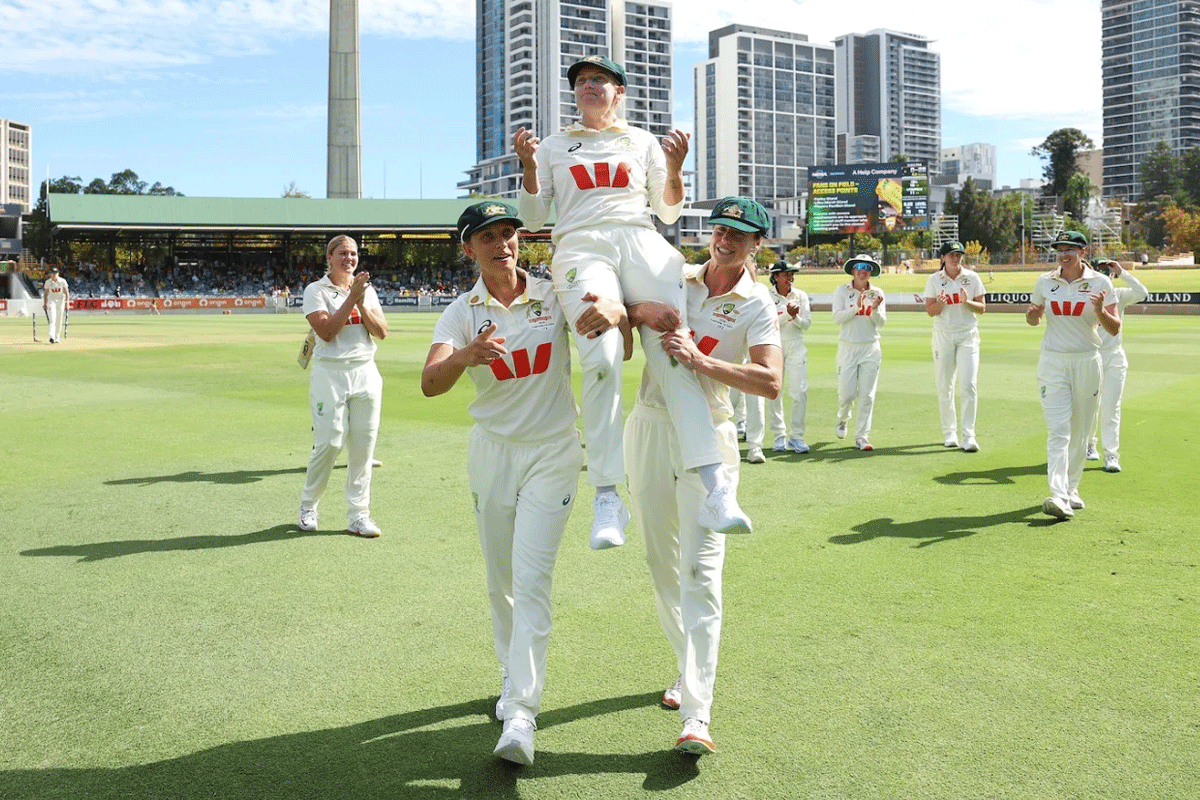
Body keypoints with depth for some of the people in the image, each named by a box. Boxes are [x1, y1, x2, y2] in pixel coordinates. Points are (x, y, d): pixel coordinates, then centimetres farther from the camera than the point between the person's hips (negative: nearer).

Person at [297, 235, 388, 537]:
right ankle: (308, 505, 13)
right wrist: (351, 297, -15)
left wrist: (361, 304, -9)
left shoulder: (367, 289, 13)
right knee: (329, 442, -9)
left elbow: (382, 332, 4)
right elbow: (326, 331, -14)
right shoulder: (316, 290, 1)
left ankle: (358, 515, 9)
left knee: (363, 445, 2)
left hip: (366, 373, 4)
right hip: (330, 374, -4)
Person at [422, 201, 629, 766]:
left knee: (532, 579, -10)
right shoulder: (462, 313, -6)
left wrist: (615, 311, -39)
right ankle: (513, 677, 35)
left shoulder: (554, 295, -6)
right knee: (501, 581, 13)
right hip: (492, 450, 2)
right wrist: (466, 355, -46)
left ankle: (521, 714, -9)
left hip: (553, 450, -2)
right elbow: (430, 384, -23)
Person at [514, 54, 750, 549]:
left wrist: (674, 169, 3)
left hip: (642, 244, 1)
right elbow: (532, 217, 18)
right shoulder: (554, 146, 26)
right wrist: (528, 167, 2)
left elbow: (669, 213, 21)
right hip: (581, 248, -1)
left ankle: (715, 487, -29)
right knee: (602, 360, -28)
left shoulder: (643, 141, 26)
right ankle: (607, 496, -28)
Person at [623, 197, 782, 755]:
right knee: (661, 563, 11)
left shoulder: (757, 306, -5)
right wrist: (640, 310, -21)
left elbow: (772, 382, -20)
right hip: (649, 428, 4)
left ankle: (696, 715, -15)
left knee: (700, 569, -13)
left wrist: (700, 360, -30)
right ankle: (689, 670, 30)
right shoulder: (673, 278, 6)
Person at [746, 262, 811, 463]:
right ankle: (779, 436, 12)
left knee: (800, 391, -6)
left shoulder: (801, 296, 7)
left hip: (796, 346, 2)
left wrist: (795, 317, -17)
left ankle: (796, 437, 3)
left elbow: (806, 323, 2)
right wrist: (787, 313, -22)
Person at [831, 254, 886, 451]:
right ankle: (843, 419, 29)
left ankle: (862, 436, 5)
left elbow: (881, 323, 1)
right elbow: (837, 317, -8)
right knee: (847, 392, -5)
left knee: (867, 395, -3)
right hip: (848, 347, -1)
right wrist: (856, 307, -21)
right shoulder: (841, 291, 3)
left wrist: (875, 309, -18)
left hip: (871, 348, 2)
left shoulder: (877, 293, 8)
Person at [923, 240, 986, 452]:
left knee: (969, 385, -11)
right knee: (944, 386, 3)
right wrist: (940, 303, -20)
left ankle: (968, 435, -10)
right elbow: (930, 311, 1)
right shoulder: (934, 280, 4)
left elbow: (982, 307, 2)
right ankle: (949, 432, 16)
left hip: (968, 335, -1)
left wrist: (967, 302, -18)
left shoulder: (972, 277, 4)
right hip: (943, 335, 1)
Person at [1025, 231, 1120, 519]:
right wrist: (1032, 314, -6)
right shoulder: (1044, 282, 5)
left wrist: (1100, 311, -24)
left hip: (1087, 362, 0)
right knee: (1058, 430, -11)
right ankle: (1058, 496, -20)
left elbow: (1115, 329, -4)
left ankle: (1071, 489, 25)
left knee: (1081, 431, 8)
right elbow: (1034, 320, 18)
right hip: (1052, 362, 0)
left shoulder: (1100, 283, -1)